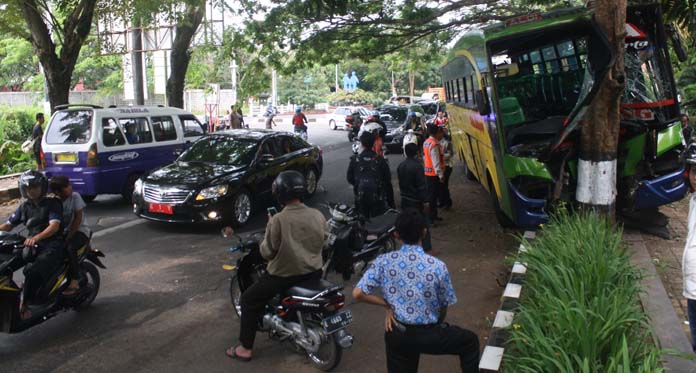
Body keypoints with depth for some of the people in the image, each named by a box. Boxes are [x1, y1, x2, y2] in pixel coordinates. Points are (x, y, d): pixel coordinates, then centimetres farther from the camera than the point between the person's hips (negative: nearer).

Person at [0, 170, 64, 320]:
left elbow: (54, 225, -20)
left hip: (51, 246, -7)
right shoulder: (25, 206, 16)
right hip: (31, 245, 7)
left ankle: (23, 306, -24)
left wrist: (36, 238, -37)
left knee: (33, 271, -32)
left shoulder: (53, 204, -4)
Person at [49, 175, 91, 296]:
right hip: (62, 232, 4)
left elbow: (78, 218, -12)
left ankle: (74, 282, -27)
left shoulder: (75, 196, -9)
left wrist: (68, 238, -17)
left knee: (70, 248, -32)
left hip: (80, 231, -4)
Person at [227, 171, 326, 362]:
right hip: (314, 273, 5)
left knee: (249, 300, 13)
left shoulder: (278, 220, -21)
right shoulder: (318, 216, -7)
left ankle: (246, 349, 15)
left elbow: (267, 253, -12)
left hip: (284, 275, -5)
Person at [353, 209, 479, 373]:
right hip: (427, 335, -2)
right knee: (470, 341, 23)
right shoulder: (438, 266, -15)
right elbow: (444, 306, -3)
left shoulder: (383, 262, -12)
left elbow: (358, 293, -14)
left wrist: (387, 305, -2)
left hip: (396, 334, 3)